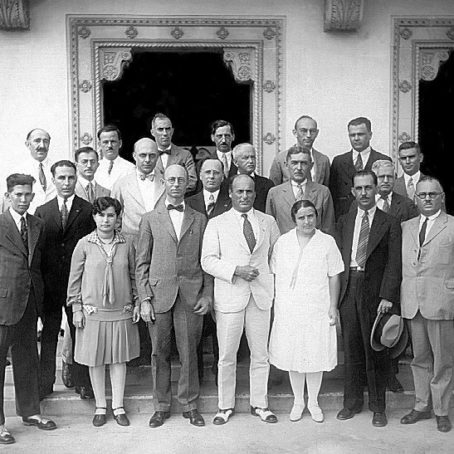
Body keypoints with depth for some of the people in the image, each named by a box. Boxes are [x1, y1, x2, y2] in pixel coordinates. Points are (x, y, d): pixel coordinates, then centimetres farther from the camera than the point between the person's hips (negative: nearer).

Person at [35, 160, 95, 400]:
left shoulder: (88, 210, 1)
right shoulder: (42, 211, 7)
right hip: (49, 283, 2)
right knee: (48, 334, 10)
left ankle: (82, 382, 19)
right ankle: (45, 383, 20)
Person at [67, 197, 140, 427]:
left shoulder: (127, 244, 2)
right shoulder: (84, 244, -3)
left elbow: (133, 276, 10)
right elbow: (74, 278, 1)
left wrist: (137, 303, 6)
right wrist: (76, 308, -2)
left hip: (121, 311, 1)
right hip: (92, 311, -1)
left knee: (119, 358, 8)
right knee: (95, 360, 7)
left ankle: (118, 406, 20)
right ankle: (100, 407, 22)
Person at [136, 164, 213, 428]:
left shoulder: (200, 220, 10)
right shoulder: (150, 220, 8)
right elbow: (142, 263, 5)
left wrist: (207, 295, -1)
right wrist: (144, 299, -3)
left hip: (191, 296, 0)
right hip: (159, 295, 0)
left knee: (189, 354, 6)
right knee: (160, 354, 8)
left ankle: (190, 405, 21)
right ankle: (162, 406, 22)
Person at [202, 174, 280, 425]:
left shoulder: (268, 222, 10)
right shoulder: (216, 224, 2)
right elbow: (208, 261, -3)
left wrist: (275, 287, 8)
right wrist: (236, 270, -16)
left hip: (261, 296, 2)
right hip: (229, 298, -2)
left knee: (260, 354, 9)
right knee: (227, 356, 4)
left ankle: (259, 404, 24)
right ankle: (225, 406, 20)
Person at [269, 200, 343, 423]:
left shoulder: (327, 242, -1)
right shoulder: (283, 242, 2)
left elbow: (334, 277, 1)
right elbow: (275, 274, 6)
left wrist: (333, 307, -2)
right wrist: (277, 304, 3)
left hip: (318, 310, -1)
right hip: (288, 310, 1)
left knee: (316, 356, 6)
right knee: (293, 356, 9)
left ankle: (313, 402, 26)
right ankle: (298, 402, 27)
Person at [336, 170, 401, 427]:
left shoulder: (390, 224, 0)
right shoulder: (344, 222, 12)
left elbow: (394, 264, -6)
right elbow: (338, 259, 9)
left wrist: (387, 296, -15)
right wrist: (338, 293, 1)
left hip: (375, 293, -3)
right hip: (348, 290, 3)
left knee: (376, 350, 4)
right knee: (352, 349, 11)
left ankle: (378, 407, 18)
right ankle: (353, 402, 24)